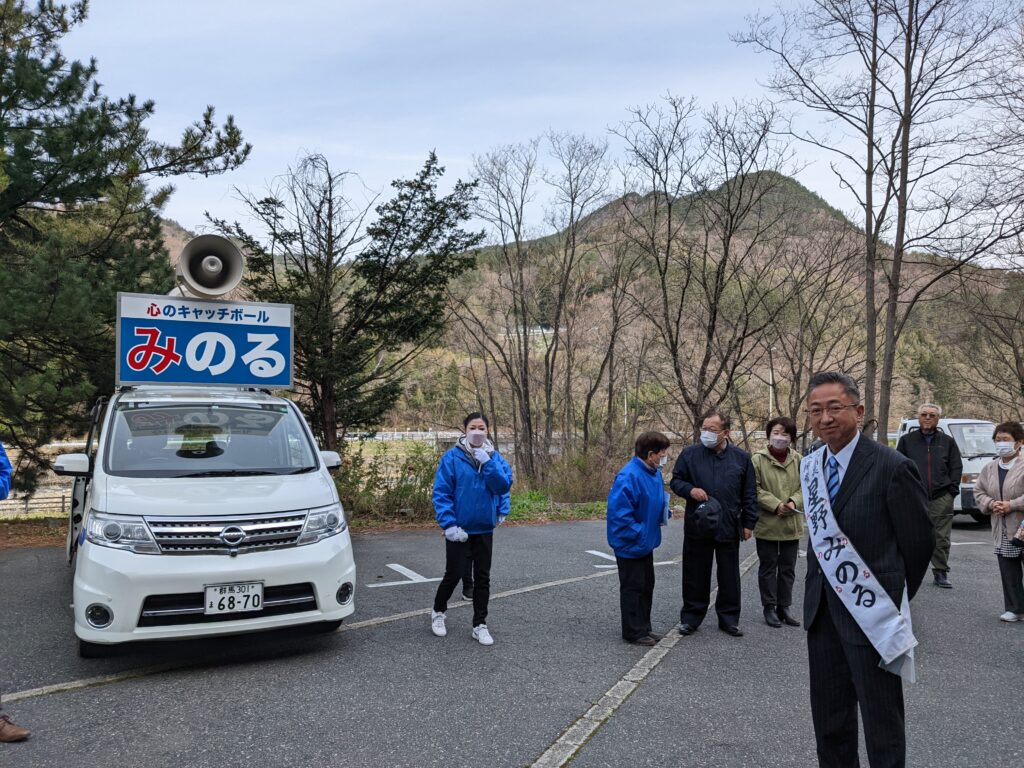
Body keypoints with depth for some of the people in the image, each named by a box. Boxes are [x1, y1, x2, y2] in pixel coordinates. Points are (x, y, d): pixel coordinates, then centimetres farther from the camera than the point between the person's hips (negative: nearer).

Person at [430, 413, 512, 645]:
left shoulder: (495, 457, 1)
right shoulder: (452, 457, -10)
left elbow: (503, 486, -11)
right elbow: (441, 493, -11)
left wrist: (486, 461, -20)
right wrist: (449, 524, -19)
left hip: (485, 528, 3)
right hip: (459, 528, -3)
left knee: (482, 577, 9)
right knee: (453, 574, 6)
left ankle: (480, 625, 21)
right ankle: (438, 612, 32)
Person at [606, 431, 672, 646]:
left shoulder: (655, 473, 3)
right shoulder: (629, 477, -27)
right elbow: (618, 512, -28)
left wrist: (664, 514, 2)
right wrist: (638, 533, -23)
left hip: (646, 543, 9)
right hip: (630, 545, -9)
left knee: (647, 586, 18)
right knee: (633, 588, 3)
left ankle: (644, 628, 31)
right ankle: (634, 632, 15)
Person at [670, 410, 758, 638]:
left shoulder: (741, 458, 3)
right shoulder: (690, 454, 0)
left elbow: (749, 494, 7)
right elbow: (676, 481, 6)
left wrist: (748, 523, 4)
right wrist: (689, 490, -14)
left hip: (729, 527, 1)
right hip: (697, 526, -1)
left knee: (729, 576, 10)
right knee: (695, 574, 8)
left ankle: (729, 618, 24)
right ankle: (691, 617, 20)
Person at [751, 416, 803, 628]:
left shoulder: (798, 459, 1)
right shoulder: (758, 459, -8)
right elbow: (754, 489, -11)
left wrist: (794, 502, -14)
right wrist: (775, 505, -18)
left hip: (792, 524, 3)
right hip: (767, 523, -3)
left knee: (788, 568, 12)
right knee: (768, 567, 8)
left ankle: (784, 607, 25)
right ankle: (769, 607, 19)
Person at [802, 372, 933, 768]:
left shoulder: (892, 467, -15)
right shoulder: (810, 465, 4)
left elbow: (919, 541, -7)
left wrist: (893, 599, 3)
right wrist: (820, 588, 11)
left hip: (870, 612, -6)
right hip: (823, 609, 6)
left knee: (881, 719, 7)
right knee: (828, 716, 18)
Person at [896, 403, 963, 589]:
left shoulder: (948, 442, 12)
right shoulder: (907, 440, 9)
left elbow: (956, 467, 13)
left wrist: (952, 489, 2)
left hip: (941, 498, 1)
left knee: (941, 538, 1)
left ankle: (941, 573, 13)